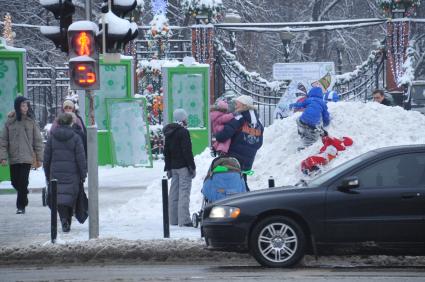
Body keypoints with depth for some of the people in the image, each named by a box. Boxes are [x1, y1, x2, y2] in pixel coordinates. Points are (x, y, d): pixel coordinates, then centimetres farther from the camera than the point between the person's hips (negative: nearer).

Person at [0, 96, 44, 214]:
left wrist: (39, 158, 0)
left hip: (27, 157, -2)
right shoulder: (9, 122, 2)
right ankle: (23, 196, 36)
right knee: (15, 182, 9)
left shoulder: (31, 121, 1)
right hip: (13, 158, 2)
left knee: (23, 183, -8)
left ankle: (21, 206, 1)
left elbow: (38, 141, 3)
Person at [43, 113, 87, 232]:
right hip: (71, 173, -1)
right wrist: (83, 174, 1)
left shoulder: (52, 137, 1)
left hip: (56, 173, 1)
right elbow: (81, 158, -6)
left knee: (59, 197, 1)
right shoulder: (75, 138, -5)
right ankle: (68, 223, 13)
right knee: (70, 197, 10)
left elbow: (46, 157, 5)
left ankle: (64, 219, -19)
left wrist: (47, 175, 13)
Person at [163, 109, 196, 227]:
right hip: (183, 167, -8)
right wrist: (192, 167, -12)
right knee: (184, 192, -9)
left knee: (174, 193, 11)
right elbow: (187, 151, -16)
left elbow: (166, 151, 16)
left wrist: (168, 168, 20)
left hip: (173, 167, 8)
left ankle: (173, 220, 14)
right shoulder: (183, 132, -12)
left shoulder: (168, 133, 13)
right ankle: (184, 220, -13)